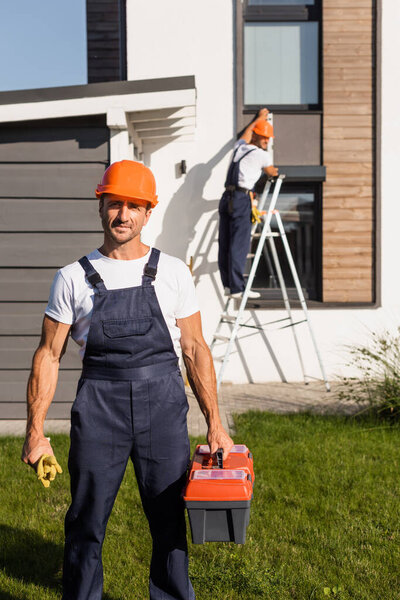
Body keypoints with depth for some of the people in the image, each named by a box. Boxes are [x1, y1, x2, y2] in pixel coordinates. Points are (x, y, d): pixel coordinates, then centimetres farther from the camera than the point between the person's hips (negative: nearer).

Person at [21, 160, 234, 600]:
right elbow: (48, 355, 5)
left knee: (170, 519, 8)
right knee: (86, 522, 6)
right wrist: (35, 431, 0)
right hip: (99, 407, 0)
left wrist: (214, 424, 3)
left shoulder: (173, 272, 6)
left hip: (163, 404, 1)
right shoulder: (73, 279, 4)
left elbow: (194, 348, 7)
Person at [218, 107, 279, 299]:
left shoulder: (239, 147, 19)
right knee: (239, 245, -8)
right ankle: (237, 288, -7)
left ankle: (228, 285, 11)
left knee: (225, 244, 6)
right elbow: (271, 172, 19)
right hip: (241, 199, -8)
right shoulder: (261, 155, 1)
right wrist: (276, 173, 43)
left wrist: (259, 118, 57)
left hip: (227, 198, 8)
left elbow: (246, 132, 41)